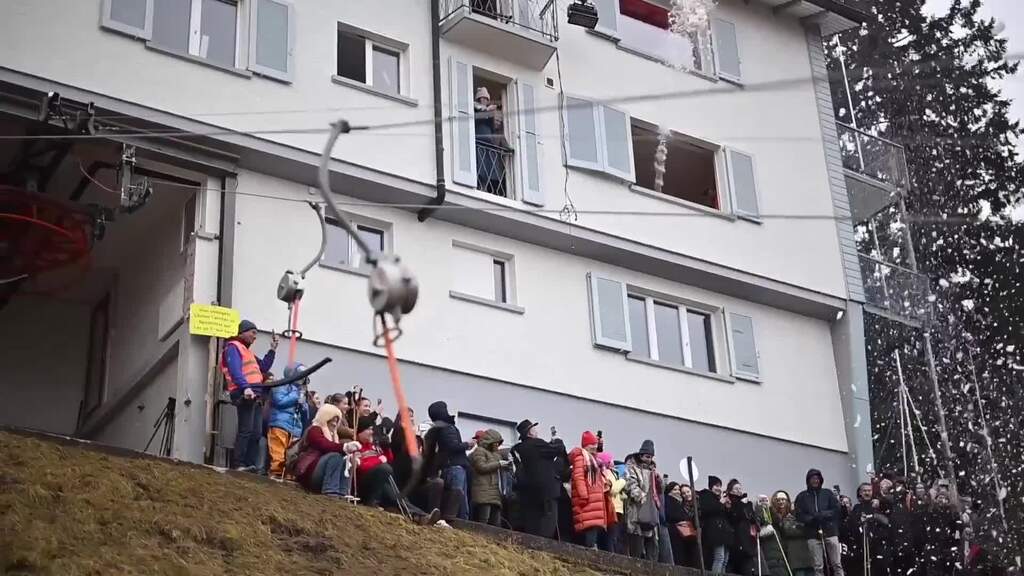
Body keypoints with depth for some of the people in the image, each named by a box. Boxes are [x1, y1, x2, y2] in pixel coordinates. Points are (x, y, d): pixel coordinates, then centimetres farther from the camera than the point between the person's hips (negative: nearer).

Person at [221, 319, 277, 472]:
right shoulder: (233, 347, 0)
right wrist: (245, 387, -30)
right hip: (244, 394, -10)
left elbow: (263, 367, 28)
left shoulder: (247, 350, 30)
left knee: (256, 433, 3)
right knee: (245, 430, -16)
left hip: (255, 395, 10)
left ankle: (251, 464, 1)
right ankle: (238, 464, -18)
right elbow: (235, 370, -16)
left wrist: (272, 349, 22)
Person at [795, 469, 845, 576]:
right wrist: (812, 519, -14)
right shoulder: (802, 497, 10)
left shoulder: (828, 493, 12)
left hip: (830, 531, 0)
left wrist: (821, 515, -11)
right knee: (818, 567, -3)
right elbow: (799, 515, 3)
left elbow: (836, 510, 3)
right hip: (813, 534, 0)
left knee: (837, 564, -2)